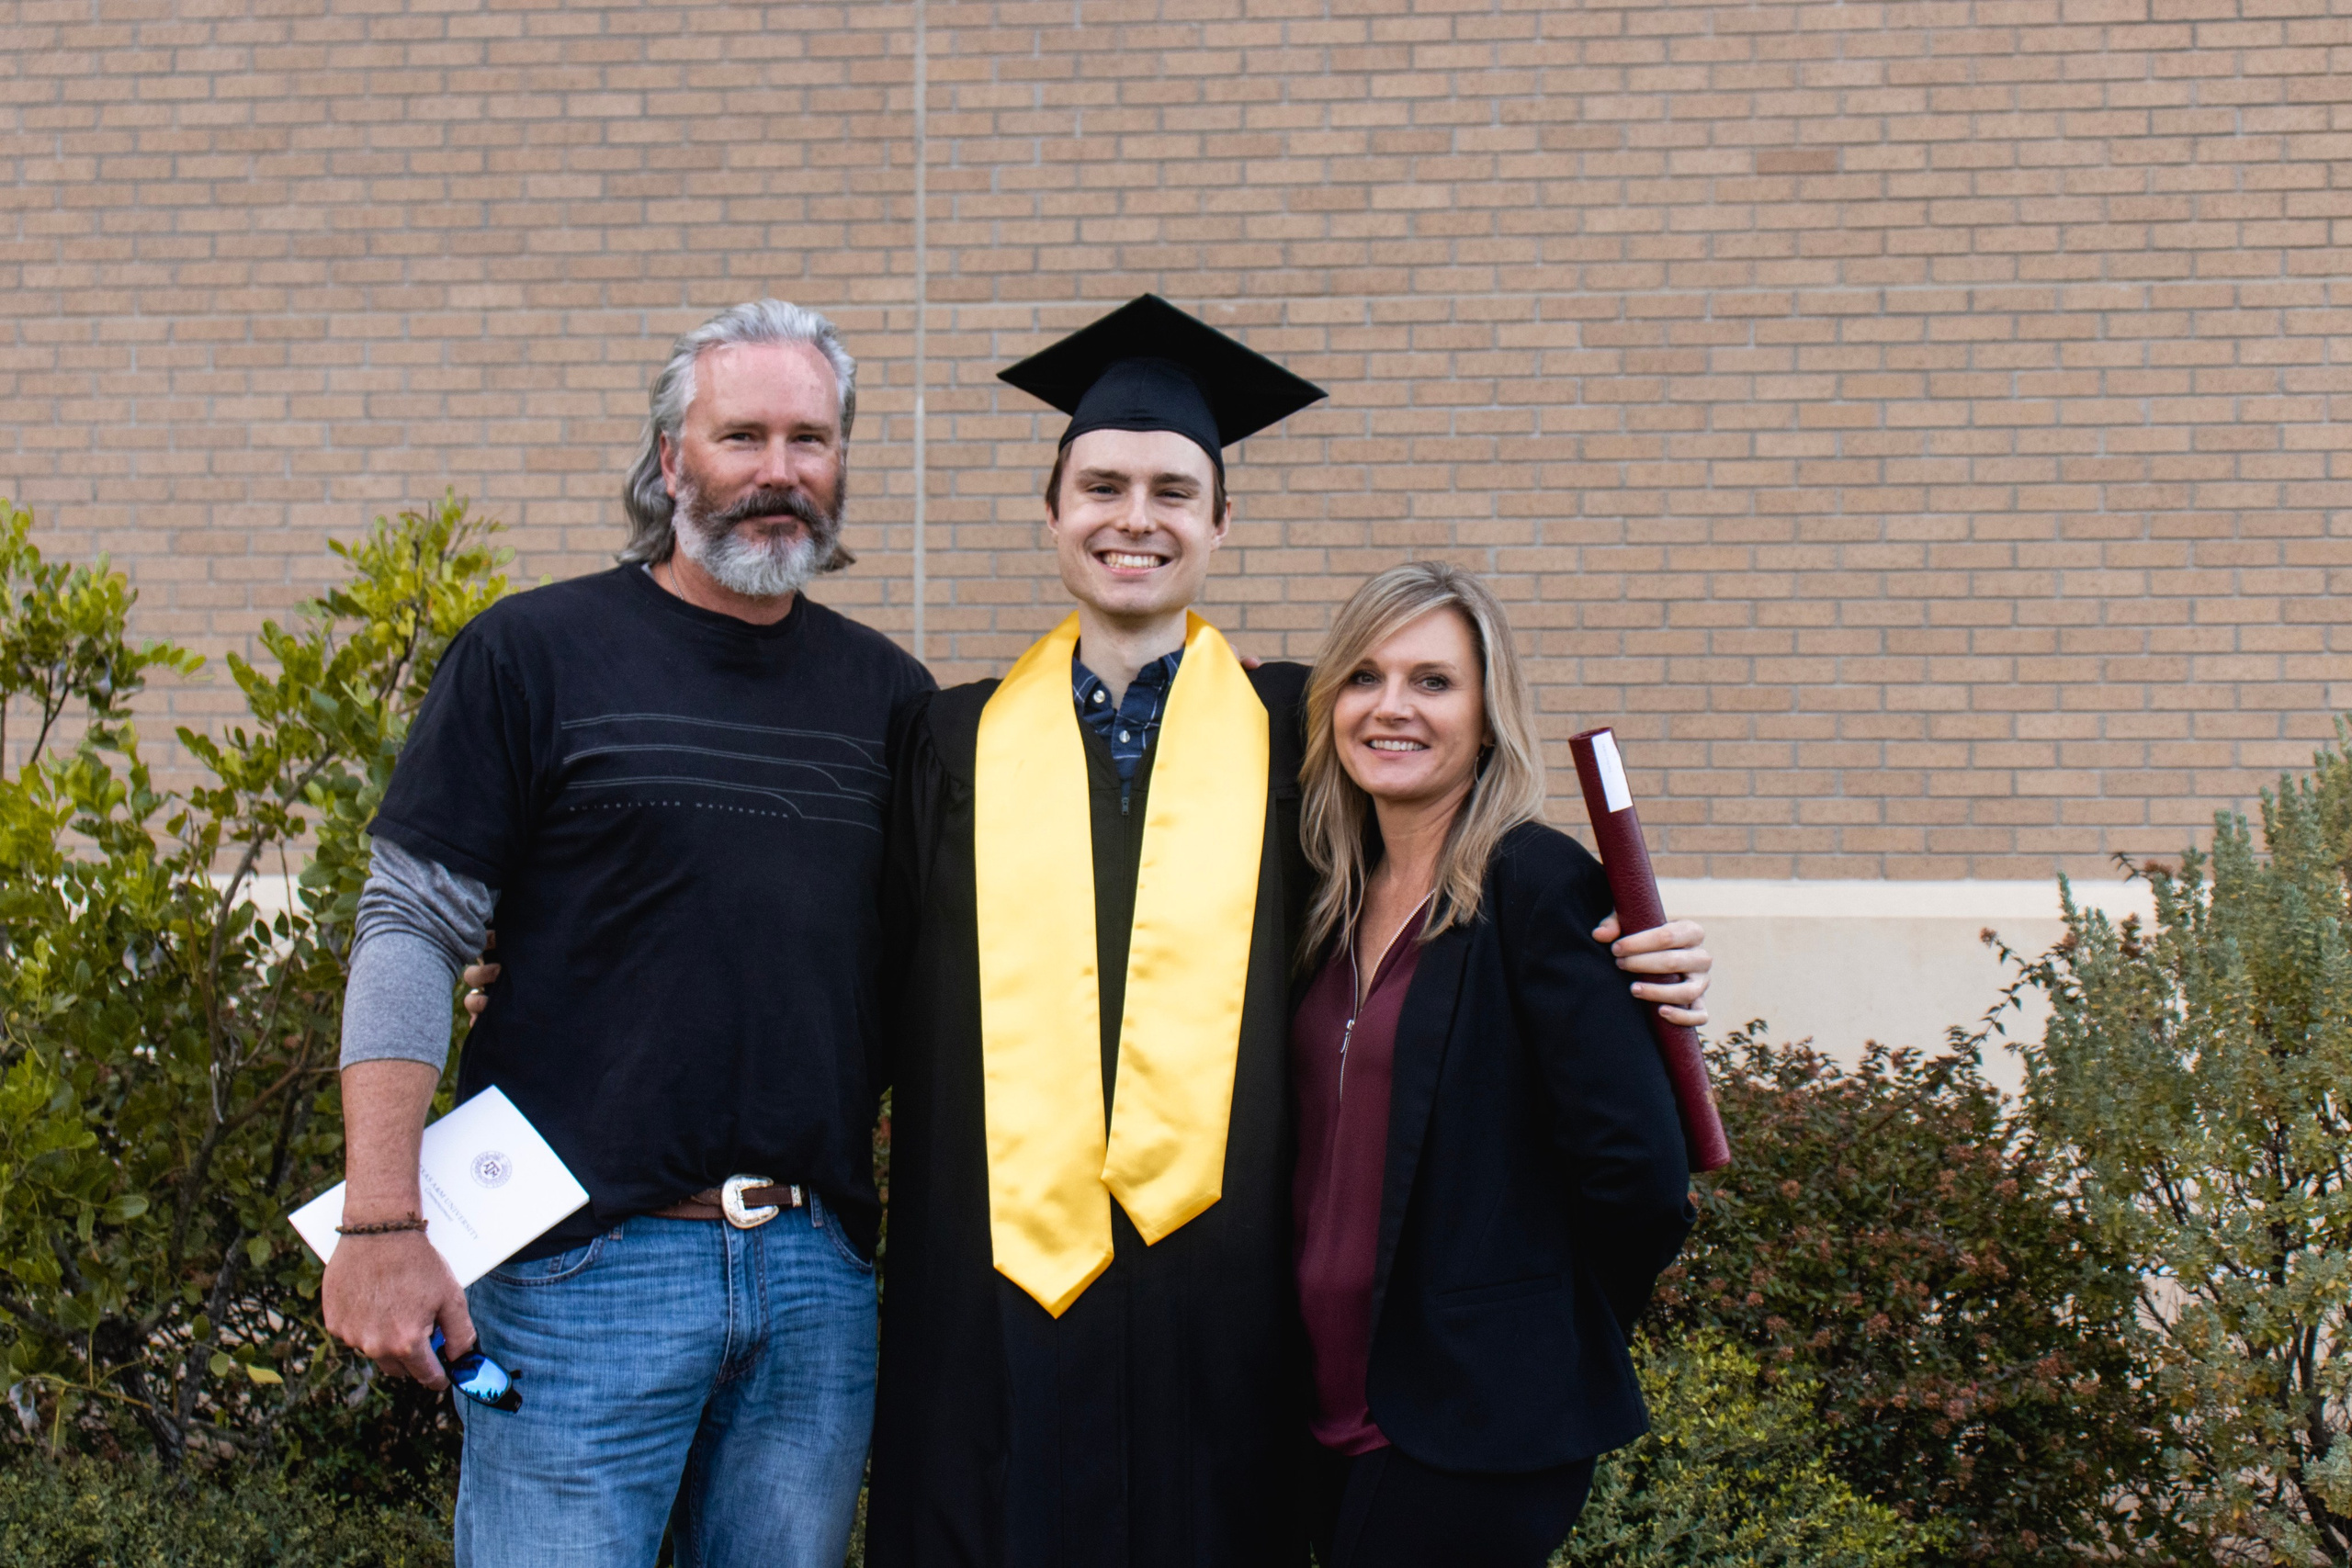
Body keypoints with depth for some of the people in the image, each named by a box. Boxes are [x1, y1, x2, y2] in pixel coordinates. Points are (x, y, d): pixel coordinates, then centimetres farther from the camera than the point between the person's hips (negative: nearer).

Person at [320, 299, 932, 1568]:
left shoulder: (885, 693, 11)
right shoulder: (532, 656, -1)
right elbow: (407, 935, -5)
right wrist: (380, 1227, -13)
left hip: (821, 1276, 4)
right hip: (583, 1271, -4)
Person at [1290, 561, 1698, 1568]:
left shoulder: (1537, 885, -13)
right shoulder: (1342, 899, 10)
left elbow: (1639, 1172, -17)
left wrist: (1548, 1339, -3)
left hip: (1471, 1435, -7)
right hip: (1338, 1410, 7)